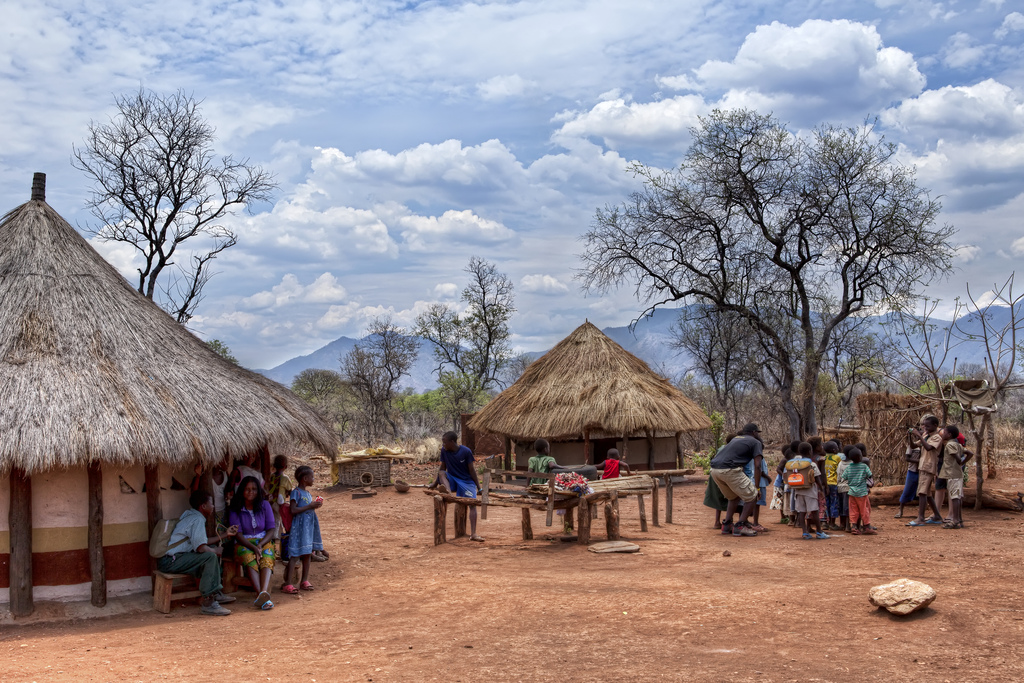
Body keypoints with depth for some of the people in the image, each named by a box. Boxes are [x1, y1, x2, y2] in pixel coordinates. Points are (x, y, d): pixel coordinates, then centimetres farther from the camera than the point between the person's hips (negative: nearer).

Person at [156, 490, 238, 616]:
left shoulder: (189, 514, 18)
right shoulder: (197, 520, -14)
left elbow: (202, 541, 22)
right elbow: (201, 548, -23)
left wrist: (225, 534, 26)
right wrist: (216, 551, -3)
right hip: (169, 561, -11)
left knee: (213, 550, 17)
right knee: (211, 556, -24)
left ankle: (215, 593, 13)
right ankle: (207, 603, -26)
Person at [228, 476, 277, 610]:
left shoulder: (264, 505, 8)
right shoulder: (235, 509, 2)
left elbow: (271, 529, 3)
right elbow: (237, 533, -6)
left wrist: (260, 545, -16)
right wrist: (253, 547, -22)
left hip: (264, 541, 1)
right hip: (243, 543, -1)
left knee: (266, 558, -34)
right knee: (249, 558, -36)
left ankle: (264, 592, -56)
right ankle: (263, 595, -51)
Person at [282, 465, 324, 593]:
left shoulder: (308, 493, 16)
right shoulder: (296, 492, -10)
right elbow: (293, 510, -20)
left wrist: (316, 505, 8)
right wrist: (310, 506, -19)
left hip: (309, 525, 9)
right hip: (299, 526, -9)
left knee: (307, 554, 11)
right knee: (295, 555, -10)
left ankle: (304, 581, 20)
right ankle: (287, 584, -10)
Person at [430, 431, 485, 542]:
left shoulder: (466, 452, -16)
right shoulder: (444, 451, -6)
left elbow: (472, 470, -10)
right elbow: (442, 468, 6)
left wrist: (478, 487, -9)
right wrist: (435, 483, 7)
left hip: (466, 481, -3)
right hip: (452, 480, 3)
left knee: (472, 504, -16)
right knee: (441, 473, -24)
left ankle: (473, 534, -20)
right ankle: (448, 490, -51)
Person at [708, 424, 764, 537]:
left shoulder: (736, 439, 30)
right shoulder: (756, 443, 10)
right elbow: (757, 466, 1)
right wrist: (757, 486, 4)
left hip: (714, 470, 8)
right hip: (729, 470, -8)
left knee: (734, 497, 26)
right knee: (752, 496, 6)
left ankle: (726, 524, 20)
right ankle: (740, 526, 1)